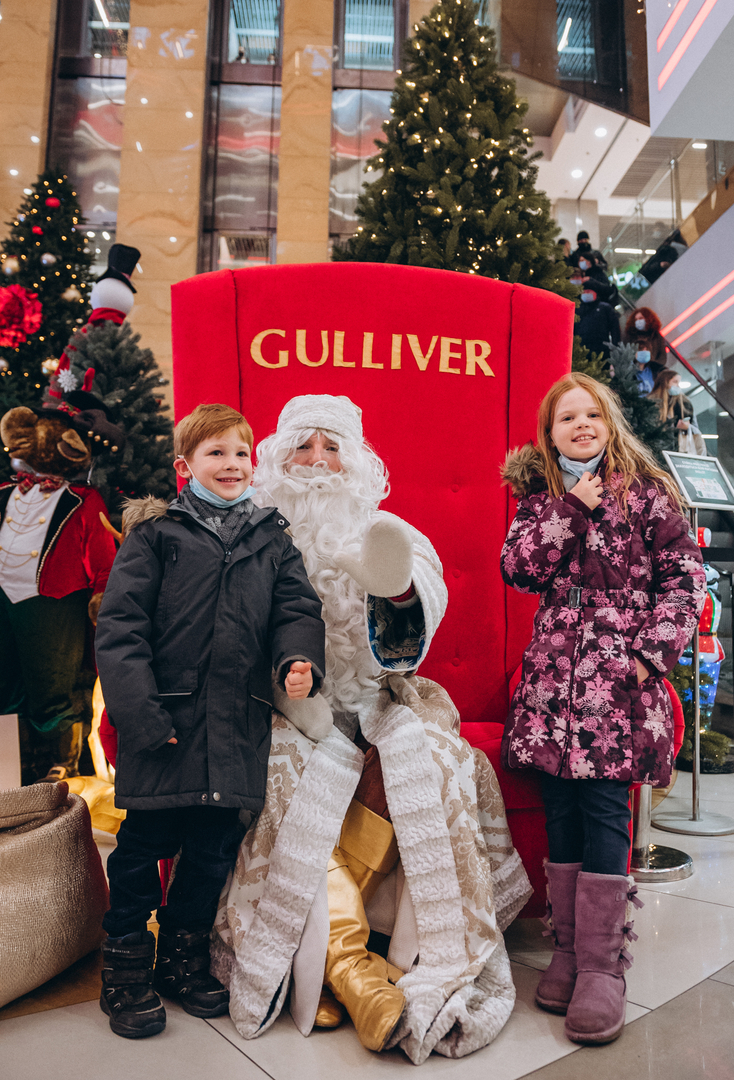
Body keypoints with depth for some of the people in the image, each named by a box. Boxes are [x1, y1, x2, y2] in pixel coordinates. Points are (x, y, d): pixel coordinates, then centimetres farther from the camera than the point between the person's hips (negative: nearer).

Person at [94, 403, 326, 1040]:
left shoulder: (273, 539, 12)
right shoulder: (155, 533, 0)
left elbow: (297, 608, 7)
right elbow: (121, 623, -6)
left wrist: (298, 658, -15)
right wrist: (139, 710, -15)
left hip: (238, 725, 3)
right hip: (165, 719, -3)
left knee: (215, 844, 14)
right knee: (147, 840, 9)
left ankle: (184, 958, 36)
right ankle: (127, 970, 29)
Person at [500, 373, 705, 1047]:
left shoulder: (646, 492, 4)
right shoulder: (539, 499, 13)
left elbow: (685, 577, 1)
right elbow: (518, 569, 0)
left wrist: (653, 651, -9)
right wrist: (570, 510, -8)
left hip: (619, 674, -3)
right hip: (553, 674, 3)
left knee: (604, 810, -5)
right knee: (561, 810, 6)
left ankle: (603, 965, 7)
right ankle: (570, 948, 21)